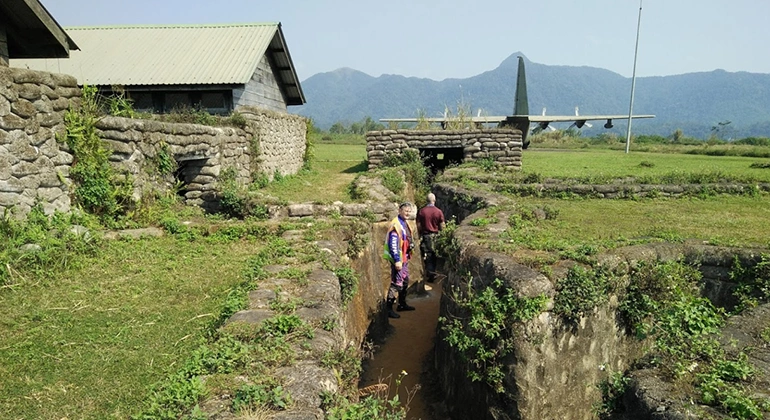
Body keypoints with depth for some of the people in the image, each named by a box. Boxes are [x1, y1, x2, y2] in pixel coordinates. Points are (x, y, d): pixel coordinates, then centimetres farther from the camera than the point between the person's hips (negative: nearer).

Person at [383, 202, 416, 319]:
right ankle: (388, 308, -2)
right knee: (396, 283, -9)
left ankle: (402, 304, 34)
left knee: (405, 281, 19)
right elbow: (392, 244, -24)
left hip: (404, 258, 10)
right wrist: (397, 260, -25)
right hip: (398, 259, -10)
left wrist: (411, 244, 10)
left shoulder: (405, 223, 12)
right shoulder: (395, 225, -19)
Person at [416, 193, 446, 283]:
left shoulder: (421, 211, -7)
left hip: (425, 236, 0)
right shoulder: (439, 212, -8)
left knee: (427, 256, 8)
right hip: (435, 236, 1)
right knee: (434, 256, 15)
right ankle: (433, 273, 21)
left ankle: (431, 275, 8)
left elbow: (418, 226, -4)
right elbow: (442, 226, -5)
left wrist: (420, 236, 8)